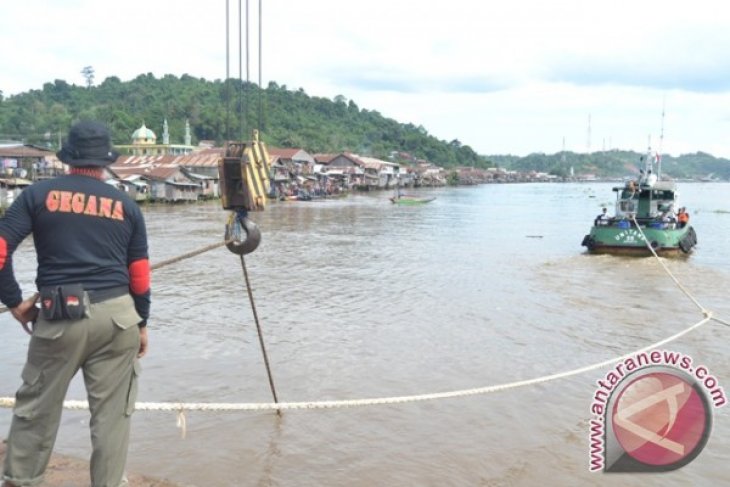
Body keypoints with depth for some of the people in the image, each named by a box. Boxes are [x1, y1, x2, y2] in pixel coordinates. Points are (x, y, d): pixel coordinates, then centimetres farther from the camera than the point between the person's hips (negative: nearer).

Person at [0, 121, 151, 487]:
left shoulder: (38, 194, 5)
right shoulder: (126, 205, 9)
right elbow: (139, 275, 9)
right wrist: (142, 323, 18)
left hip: (60, 316, 0)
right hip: (117, 314, 1)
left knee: (36, 407, 16)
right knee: (112, 412, 9)